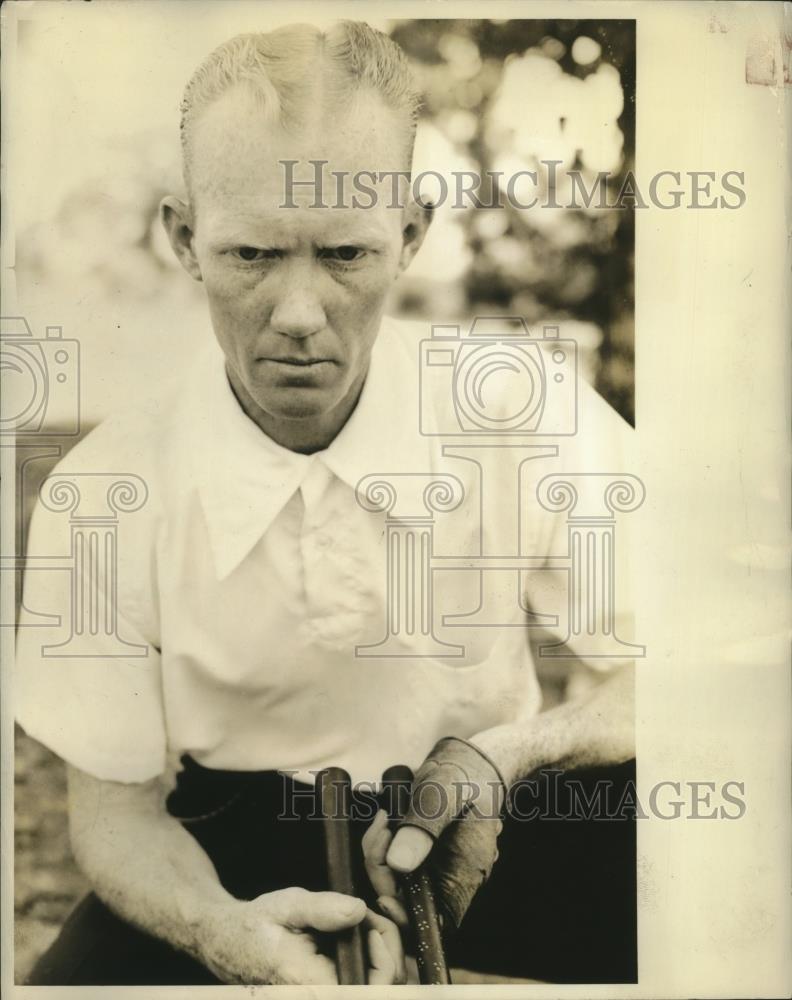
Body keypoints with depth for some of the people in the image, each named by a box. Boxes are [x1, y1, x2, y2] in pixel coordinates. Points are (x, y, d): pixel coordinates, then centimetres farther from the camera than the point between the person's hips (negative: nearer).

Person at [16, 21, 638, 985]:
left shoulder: (539, 425, -16)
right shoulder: (100, 493, -16)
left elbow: (644, 690, -4)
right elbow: (115, 807, -6)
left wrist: (503, 756, -25)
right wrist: (222, 928, -27)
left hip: (480, 828, 1)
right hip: (229, 850, 0)